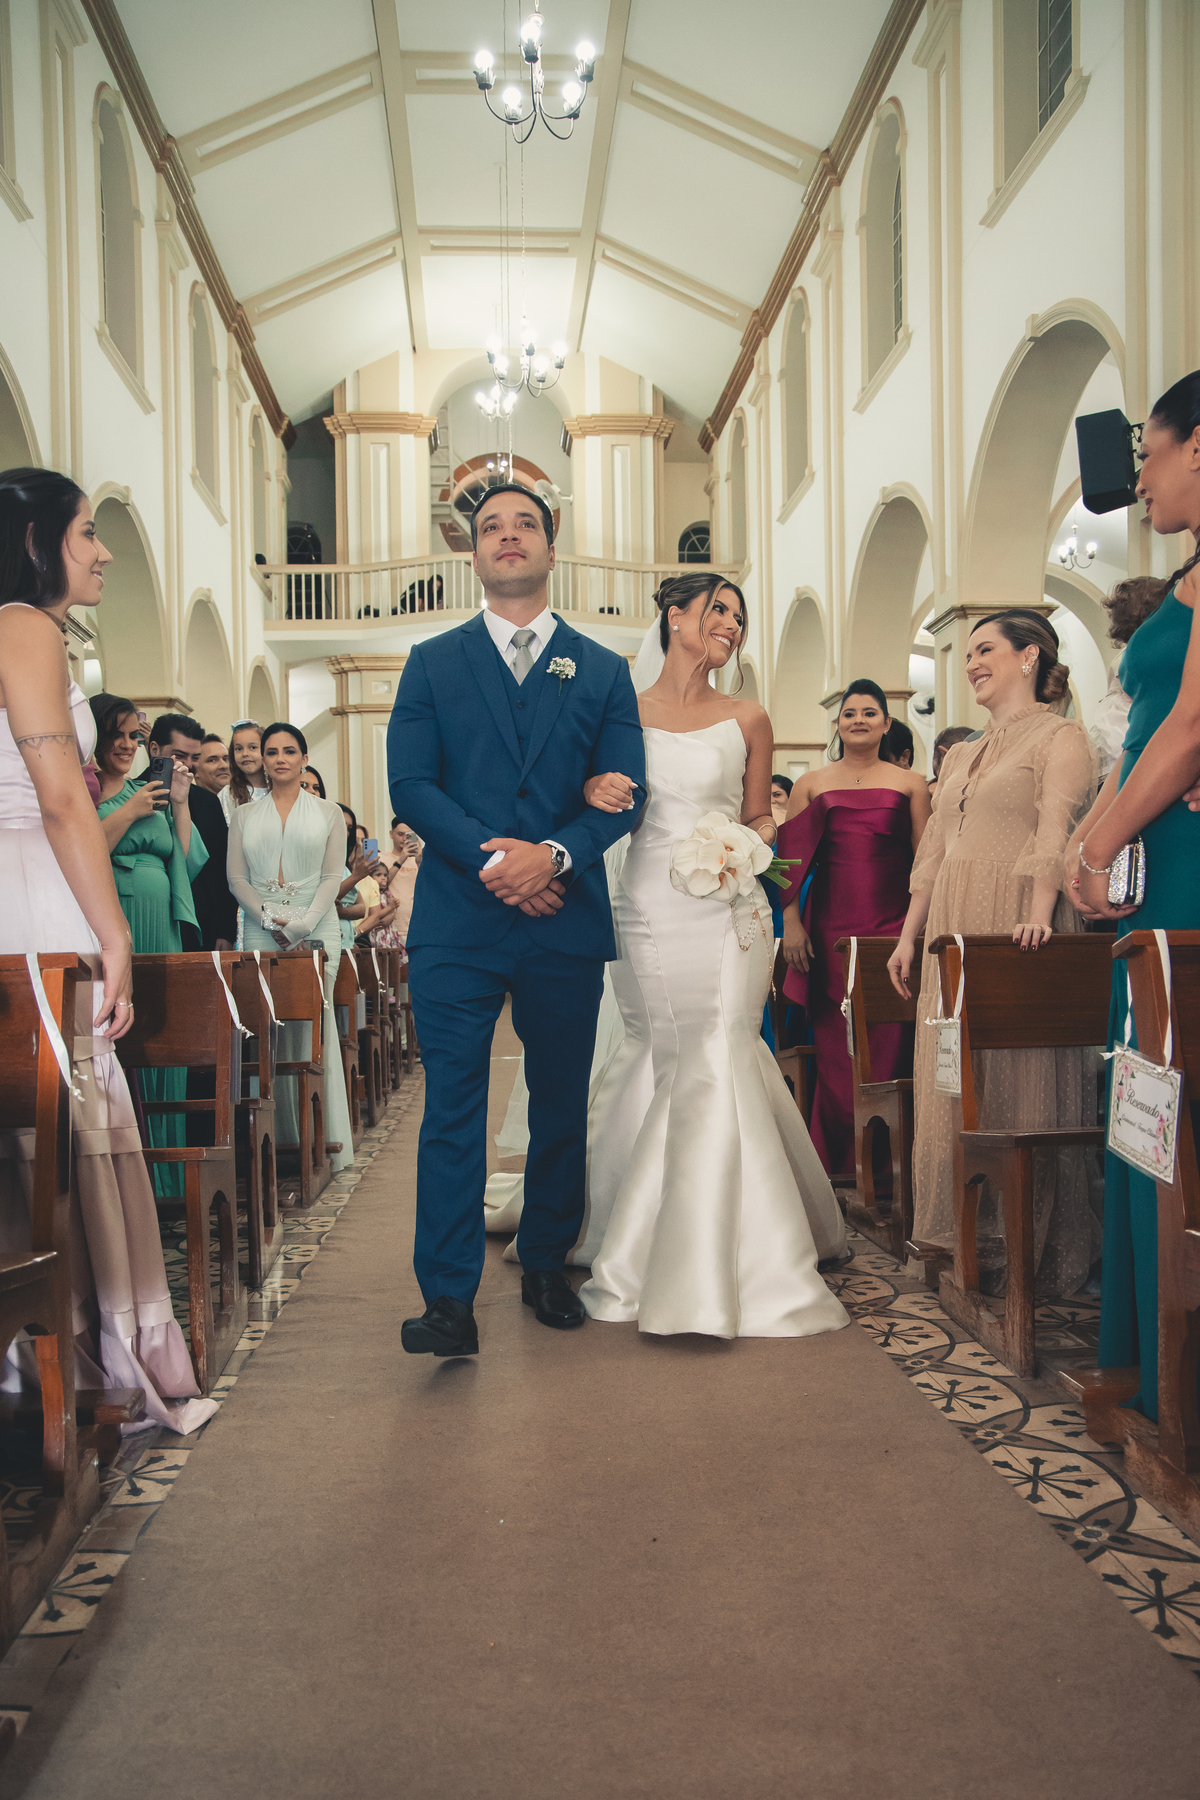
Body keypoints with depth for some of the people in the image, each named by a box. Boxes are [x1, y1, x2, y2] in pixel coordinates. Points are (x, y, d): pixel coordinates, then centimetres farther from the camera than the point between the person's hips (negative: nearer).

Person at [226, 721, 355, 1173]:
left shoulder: (327, 812, 11)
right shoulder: (244, 815, 15)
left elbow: (332, 876, 4)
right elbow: (236, 877, 8)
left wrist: (305, 923, -10)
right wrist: (269, 916, -8)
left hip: (316, 927, -1)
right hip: (261, 929, 2)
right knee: (268, 1027, -5)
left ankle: (324, 1142, -5)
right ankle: (281, 1138, -2)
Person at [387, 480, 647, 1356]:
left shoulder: (603, 670, 12)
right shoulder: (432, 662, 10)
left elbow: (624, 790, 3)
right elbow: (410, 782, -1)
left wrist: (555, 853, -15)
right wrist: (487, 855, -15)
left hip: (565, 919, 2)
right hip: (456, 922, -1)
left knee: (562, 1108, 10)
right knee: (453, 1109, -5)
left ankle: (547, 1267, 27)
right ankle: (449, 1300, -1)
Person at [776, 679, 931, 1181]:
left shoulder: (909, 784, 10)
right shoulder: (811, 784, 12)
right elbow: (792, 859, 9)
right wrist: (790, 921, -1)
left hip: (893, 925, -1)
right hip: (829, 927, 1)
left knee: (889, 1042, -3)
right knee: (834, 1045, 1)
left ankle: (886, 1167, 7)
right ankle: (836, 1163, 11)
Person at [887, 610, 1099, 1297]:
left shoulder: (1060, 736, -1)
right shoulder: (961, 755, 22)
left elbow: (1055, 830, -17)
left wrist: (1039, 913, -30)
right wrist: (910, 935, 13)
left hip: (1017, 931, -7)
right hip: (953, 933, 8)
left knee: (1022, 1080, -3)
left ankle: (1035, 1248, 7)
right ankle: (975, 1240, 16)